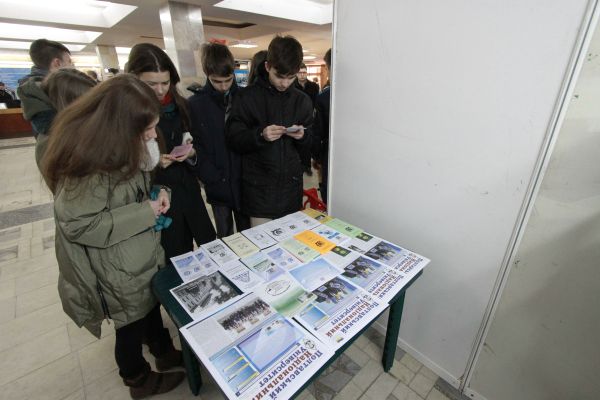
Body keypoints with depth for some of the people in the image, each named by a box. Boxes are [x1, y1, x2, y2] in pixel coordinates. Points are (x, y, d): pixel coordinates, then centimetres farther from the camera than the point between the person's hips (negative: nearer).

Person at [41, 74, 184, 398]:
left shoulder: (122, 145, -1)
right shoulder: (86, 162, -29)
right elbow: (79, 225, -26)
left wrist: (155, 193, -6)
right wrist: (145, 212, -24)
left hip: (145, 253, 8)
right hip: (119, 270, -7)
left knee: (152, 306, 26)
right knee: (131, 326, 17)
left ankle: (164, 352, 53)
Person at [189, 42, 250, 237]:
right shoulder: (196, 103, -3)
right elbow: (195, 147, -4)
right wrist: (213, 178, -14)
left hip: (245, 182, 1)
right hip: (218, 187, 0)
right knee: (225, 237, 14)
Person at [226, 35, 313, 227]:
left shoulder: (302, 100, 7)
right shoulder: (247, 97, -4)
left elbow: (308, 144, 11)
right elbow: (233, 139, -6)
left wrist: (302, 136, -12)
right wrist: (260, 135, -23)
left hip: (291, 186, 3)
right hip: (259, 187, -3)